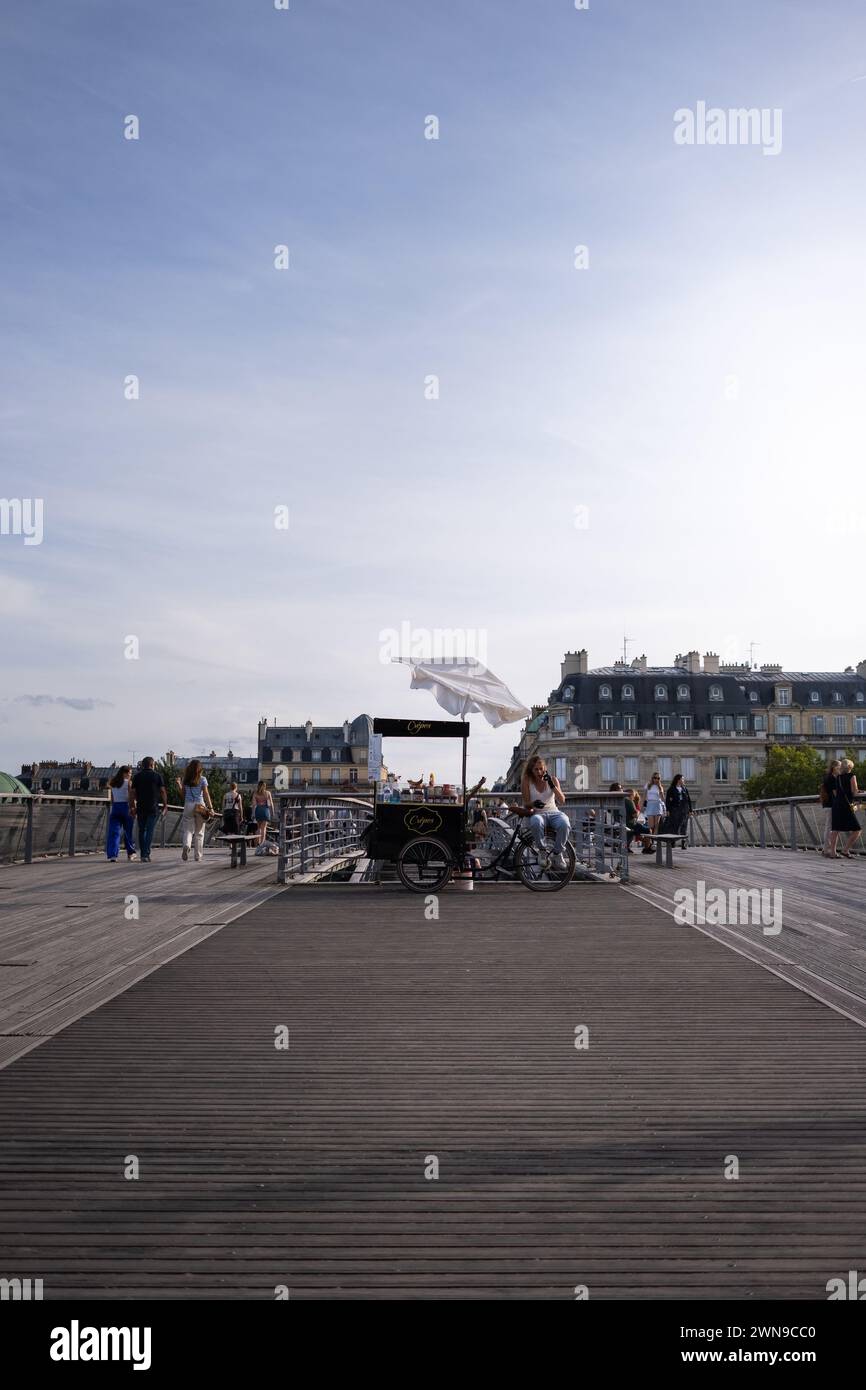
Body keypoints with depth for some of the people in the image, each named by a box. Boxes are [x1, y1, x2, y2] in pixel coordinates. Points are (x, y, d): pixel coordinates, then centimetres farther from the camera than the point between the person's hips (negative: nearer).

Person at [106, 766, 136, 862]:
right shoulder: (128, 782, -5)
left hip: (115, 807, 4)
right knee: (128, 831, 11)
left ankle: (112, 855, -13)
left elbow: (112, 799, 13)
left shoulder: (112, 783, 10)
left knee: (113, 832, -2)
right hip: (125, 807, -4)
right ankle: (131, 852, 24)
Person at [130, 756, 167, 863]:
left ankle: (143, 854, 14)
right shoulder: (157, 775, 2)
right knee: (150, 831, -3)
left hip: (140, 807, 2)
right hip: (153, 807, -2)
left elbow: (133, 792, 2)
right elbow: (163, 791, -2)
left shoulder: (137, 776, 7)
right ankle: (146, 854, -13)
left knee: (142, 830, 12)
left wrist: (133, 807, 6)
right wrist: (165, 806, 4)